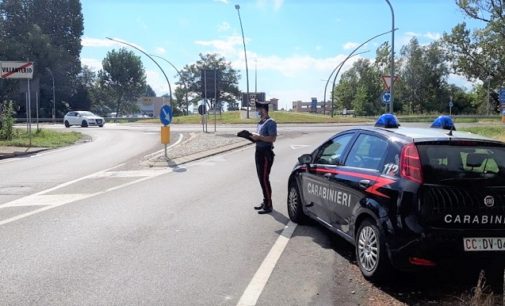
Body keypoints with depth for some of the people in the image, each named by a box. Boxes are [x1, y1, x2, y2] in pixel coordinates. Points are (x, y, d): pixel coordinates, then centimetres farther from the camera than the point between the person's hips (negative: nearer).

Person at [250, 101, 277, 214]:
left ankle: (268, 205, -1)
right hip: (259, 152, 9)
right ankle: (265, 202, 23)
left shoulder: (270, 122, -13)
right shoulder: (260, 123, 16)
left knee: (264, 179, -7)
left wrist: (258, 137, -19)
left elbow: (272, 138, -22)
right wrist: (253, 136, 4)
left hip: (266, 153, -9)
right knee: (261, 178, 13)